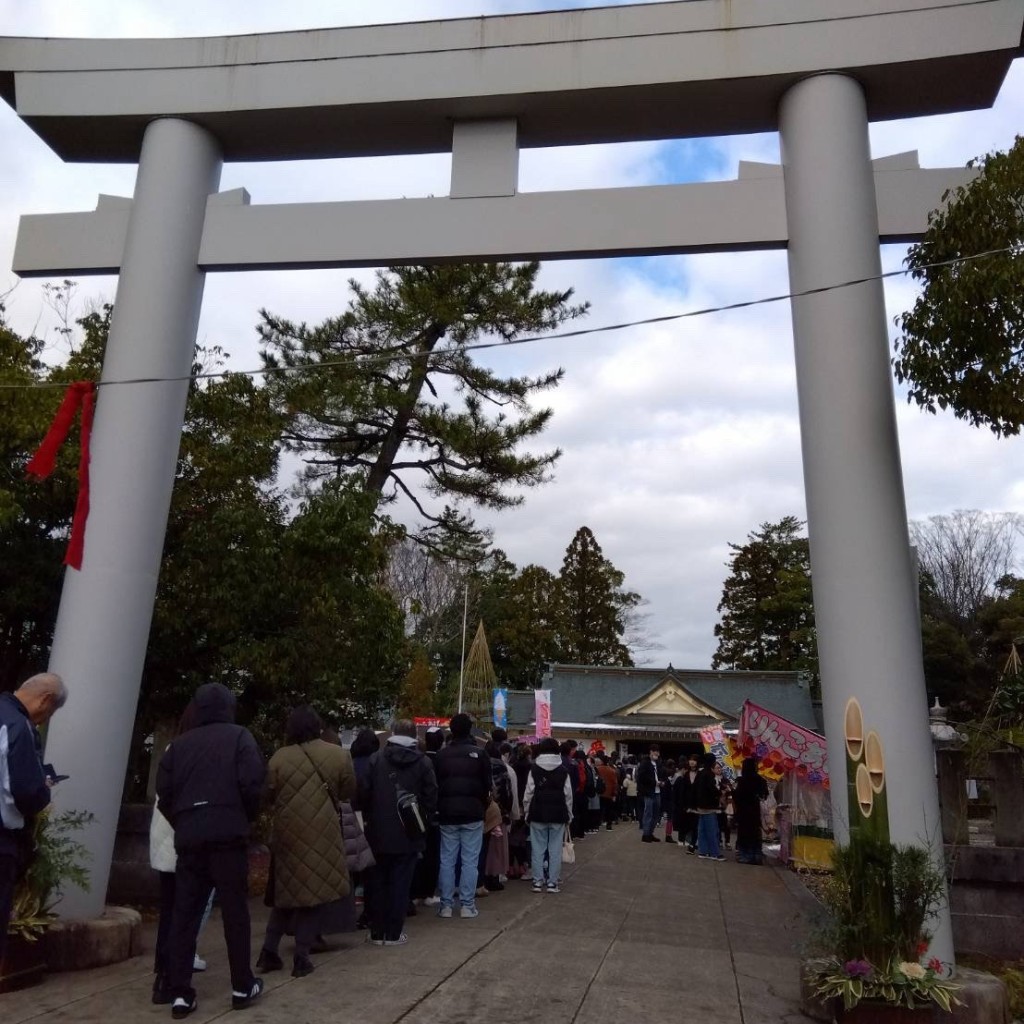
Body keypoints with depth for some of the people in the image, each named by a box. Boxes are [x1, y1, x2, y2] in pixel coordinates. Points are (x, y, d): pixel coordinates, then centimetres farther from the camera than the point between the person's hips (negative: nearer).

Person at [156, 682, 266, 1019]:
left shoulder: (179, 744, 13)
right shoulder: (239, 737, 1)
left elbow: (163, 793, 8)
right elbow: (252, 784, -9)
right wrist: (247, 818, 7)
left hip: (188, 837, 4)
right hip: (227, 835, -4)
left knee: (184, 914, 9)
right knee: (235, 910, 5)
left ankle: (180, 993, 8)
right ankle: (242, 987, 13)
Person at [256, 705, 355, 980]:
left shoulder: (279, 757, -4)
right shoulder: (338, 755, -5)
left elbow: (268, 796, 2)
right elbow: (349, 792, 4)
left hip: (288, 832, 2)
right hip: (322, 832, -2)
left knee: (289, 890, 18)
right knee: (318, 890, 8)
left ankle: (269, 952, 16)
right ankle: (301, 957, 6)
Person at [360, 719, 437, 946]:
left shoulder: (376, 759, -4)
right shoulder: (423, 762, -6)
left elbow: (364, 794, -4)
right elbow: (431, 797, -6)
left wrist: (370, 819, 9)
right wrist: (424, 822, 7)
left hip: (380, 833, 1)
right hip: (409, 834, -1)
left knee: (379, 882, 13)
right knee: (400, 883, 7)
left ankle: (377, 932, 18)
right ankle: (394, 933, 10)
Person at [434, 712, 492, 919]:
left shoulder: (441, 755, 0)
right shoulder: (479, 754, -5)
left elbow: (434, 785, 6)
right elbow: (487, 786, -2)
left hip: (447, 815, 2)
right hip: (472, 815, -2)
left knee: (447, 860, 8)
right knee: (470, 861, 4)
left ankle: (446, 905, 11)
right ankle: (467, 905, 5)